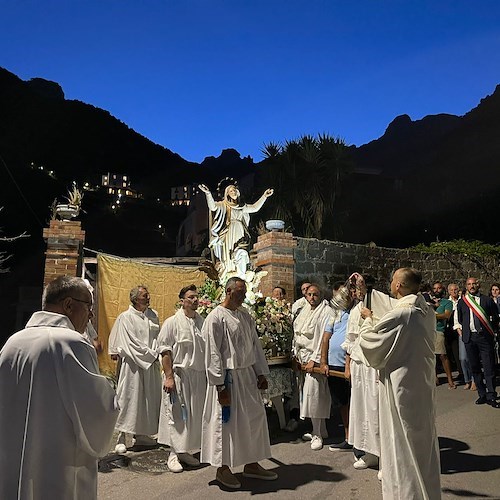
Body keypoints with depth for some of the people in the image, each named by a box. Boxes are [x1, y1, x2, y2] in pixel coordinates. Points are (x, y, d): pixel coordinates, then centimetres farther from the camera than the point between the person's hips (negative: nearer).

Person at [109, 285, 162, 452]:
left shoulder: (153, 315, 8)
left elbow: (157, 337, 10)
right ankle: (121, 437, 7)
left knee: (149, 398, 10)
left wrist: (155, 354, -4)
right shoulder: (125, 317, -6)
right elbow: (130, 342, -10)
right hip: (132, 364, -5)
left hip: (151, 363, 6)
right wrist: (149, 354, -10)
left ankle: (141, 434, 22)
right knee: (129, 398, -2)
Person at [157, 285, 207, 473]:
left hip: (199, 376, 6)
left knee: (194, 415, 12)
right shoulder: (172, 322, -7)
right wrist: (169, 377, -15)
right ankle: (173, 454, 15)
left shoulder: (202, 322, 8)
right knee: (176, 415, 1)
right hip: (179, 375, -6)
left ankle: (185, 451, 27)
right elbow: (165, 351, -10)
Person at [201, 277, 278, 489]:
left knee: (255, 417, 13)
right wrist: (221, 385, -17)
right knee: (227, 422, 4)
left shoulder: (245, 316, 10)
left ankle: (251, 464, 29)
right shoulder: (216, 317, -13)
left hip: (248, 376, 8)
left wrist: (261, 373, 11)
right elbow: (213, 354, -16)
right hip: (228, 378, -8)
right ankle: (223, 469, 22)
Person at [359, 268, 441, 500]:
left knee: (401, 445, 6)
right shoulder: (428, 312, 1)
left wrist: (368, 320, 3)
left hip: (402, 387, -8)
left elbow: (370, 343, -13)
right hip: (424, 384, 8)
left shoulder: (398, 315, -23)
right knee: (424, 441, 20)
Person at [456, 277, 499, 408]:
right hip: (469, 338, 2)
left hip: (485, 337, -2)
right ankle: (482, 395, 17)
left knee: (489, 368, -3)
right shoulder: (462, 302, 9)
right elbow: (459, 319, 19)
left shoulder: (488, 300, 4)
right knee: (474, 367, 7)